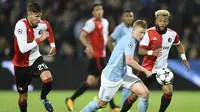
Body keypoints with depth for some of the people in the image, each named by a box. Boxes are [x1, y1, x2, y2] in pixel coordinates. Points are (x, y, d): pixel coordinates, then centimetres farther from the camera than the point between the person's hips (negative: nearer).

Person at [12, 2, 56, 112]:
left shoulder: (42, 25, -11)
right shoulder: (21, 25, -28)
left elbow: (49, 28, 17)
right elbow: (23, 49, -35)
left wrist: (53, 45, 16)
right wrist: (40, 39, -30)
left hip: (35, 59, 3)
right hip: (21, 64, -3)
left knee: (48, 79, -25)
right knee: (23, 97, 8)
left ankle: (43, 98, 8)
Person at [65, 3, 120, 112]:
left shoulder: (105, 22, 14)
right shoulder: (91, 23, -13)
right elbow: (82, 36, -19)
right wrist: (89, 47, -32)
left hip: (101, 55, 9)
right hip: (96, 55, -9)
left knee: (91, 81, 8)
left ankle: (71, 99, 13)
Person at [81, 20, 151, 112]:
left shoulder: (128, 38, 6)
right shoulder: (129, 40, -22)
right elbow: (129, 61, -33)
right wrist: (145, 71, -25)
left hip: (123, 74, 9)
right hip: (111, 76, -9)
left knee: (145, 93, -9)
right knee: (101, 104, 7)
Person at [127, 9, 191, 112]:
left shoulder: (172, 34, -3)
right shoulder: (149, 33, -14)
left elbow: (178, 45, 19)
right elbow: (140, 50, -19)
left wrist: (184, 59, 11)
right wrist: (152, 52, -36)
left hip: (162, 69, 2)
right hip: (147, 69, -2)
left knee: (168, 92, -18)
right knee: (135, 94, 0)